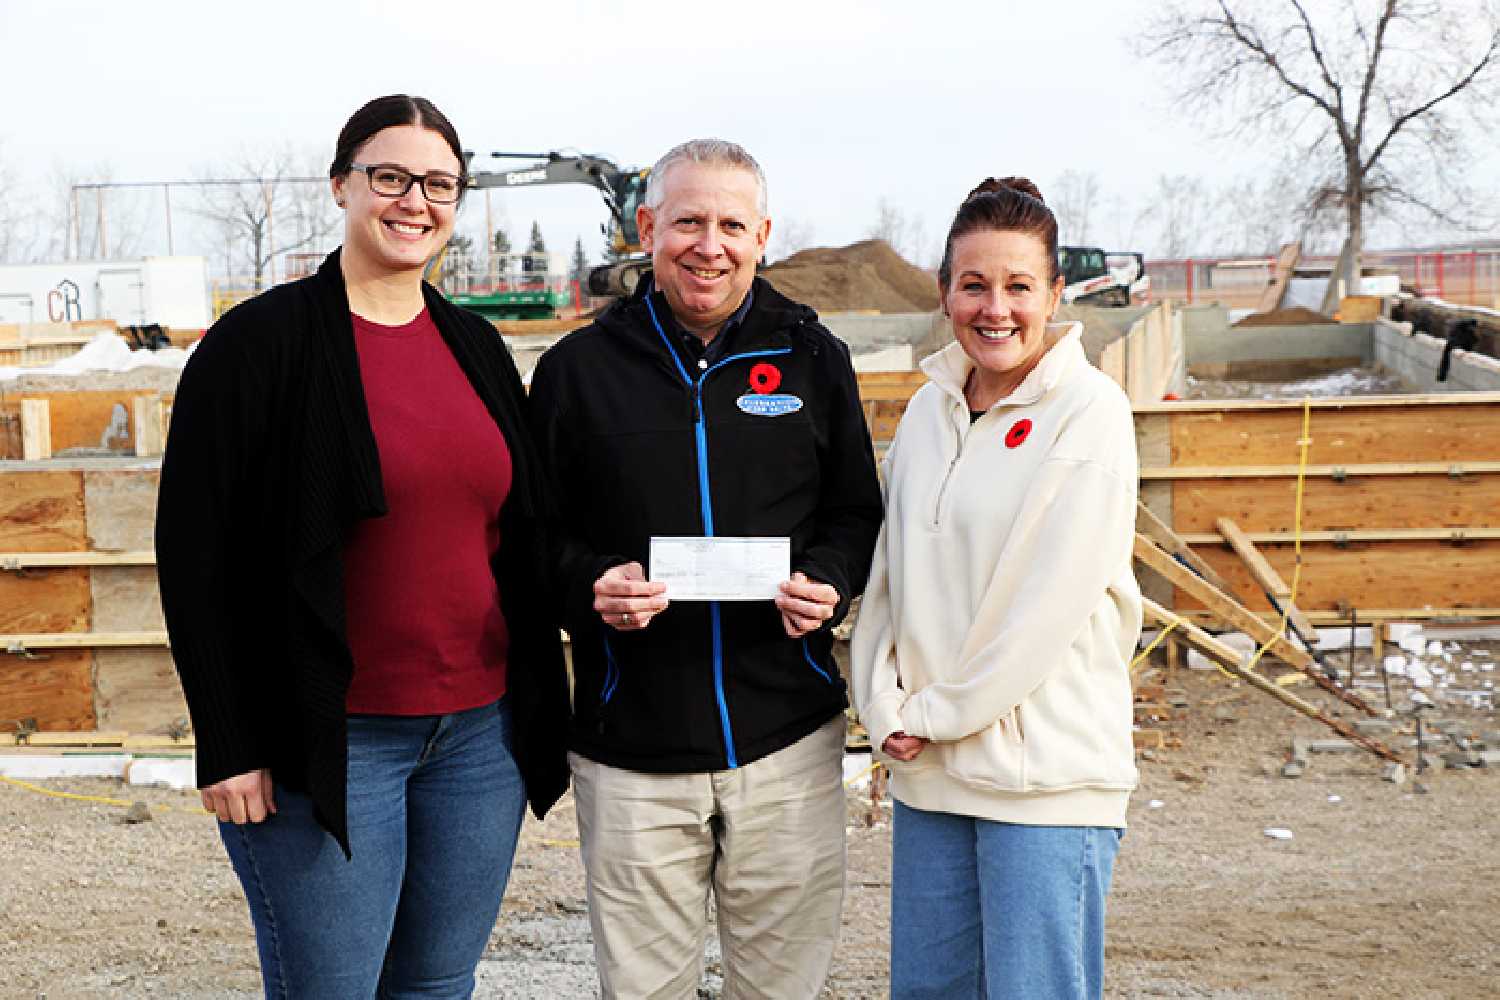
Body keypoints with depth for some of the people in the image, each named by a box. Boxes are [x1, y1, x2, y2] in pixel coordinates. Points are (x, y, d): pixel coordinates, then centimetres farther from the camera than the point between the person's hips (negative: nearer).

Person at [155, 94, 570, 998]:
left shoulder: (477, 347, 10)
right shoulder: (260, 341, -7)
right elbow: (195, 555, -9)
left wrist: (539, 707, 11)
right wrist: (228, 744, -12)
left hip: (482, 730, 5)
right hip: (328, 743, -5)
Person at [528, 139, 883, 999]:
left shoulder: (813, 357, 7)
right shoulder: (580, 368, 4)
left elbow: (857, 516, 12)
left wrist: (829, 583, -9)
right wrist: (588, 585, -14)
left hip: (789, 741, 1)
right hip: (630, 746, -1)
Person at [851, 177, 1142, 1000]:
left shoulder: (1088, 413, -10)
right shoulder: (928, 410, 10)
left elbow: (1051, 602, -15)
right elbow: (887, 571, 12)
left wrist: (938, 713, -10)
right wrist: (886, 708, -1)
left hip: (1048, 775, -6)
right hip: (926, 773, 6)